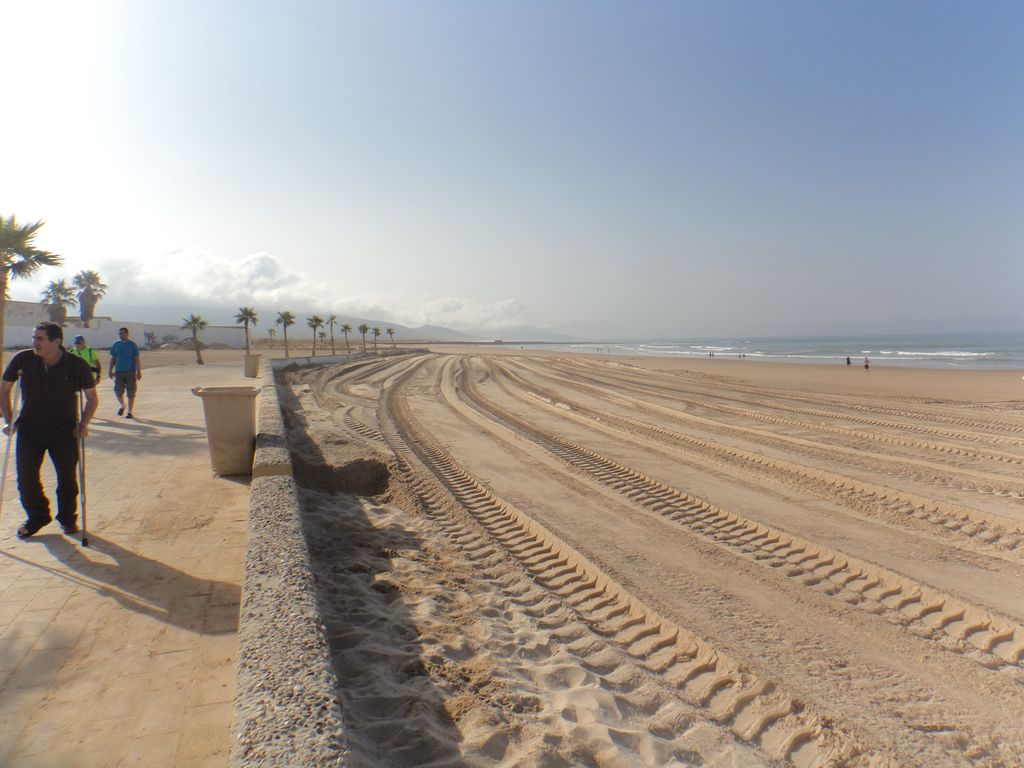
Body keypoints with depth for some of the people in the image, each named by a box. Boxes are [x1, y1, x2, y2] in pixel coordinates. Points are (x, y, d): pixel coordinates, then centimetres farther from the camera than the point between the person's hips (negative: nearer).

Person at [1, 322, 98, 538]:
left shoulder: (77, 365, -11)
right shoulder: (22, 360, -7)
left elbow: (92, 397, 1)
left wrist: (83, 423, -9)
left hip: (64, 431, -1)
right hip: (29, 429, 2)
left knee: (67, 478, 5)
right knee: (26, 476, 1)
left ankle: (68, 518, 26)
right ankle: (37, 516, 24)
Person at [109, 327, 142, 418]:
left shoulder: (133, 345, 2)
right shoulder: (115, 345, 9)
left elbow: (137, 359, 1)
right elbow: (112, 359, 14)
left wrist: (139, 371, -5)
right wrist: (111, 371, 8)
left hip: (131, 372, -2)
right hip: (119, 371, 2)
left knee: (131, 393, 0)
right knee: (118, 391, -6)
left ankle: (130, 412, 8)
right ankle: (122, 406, 22)